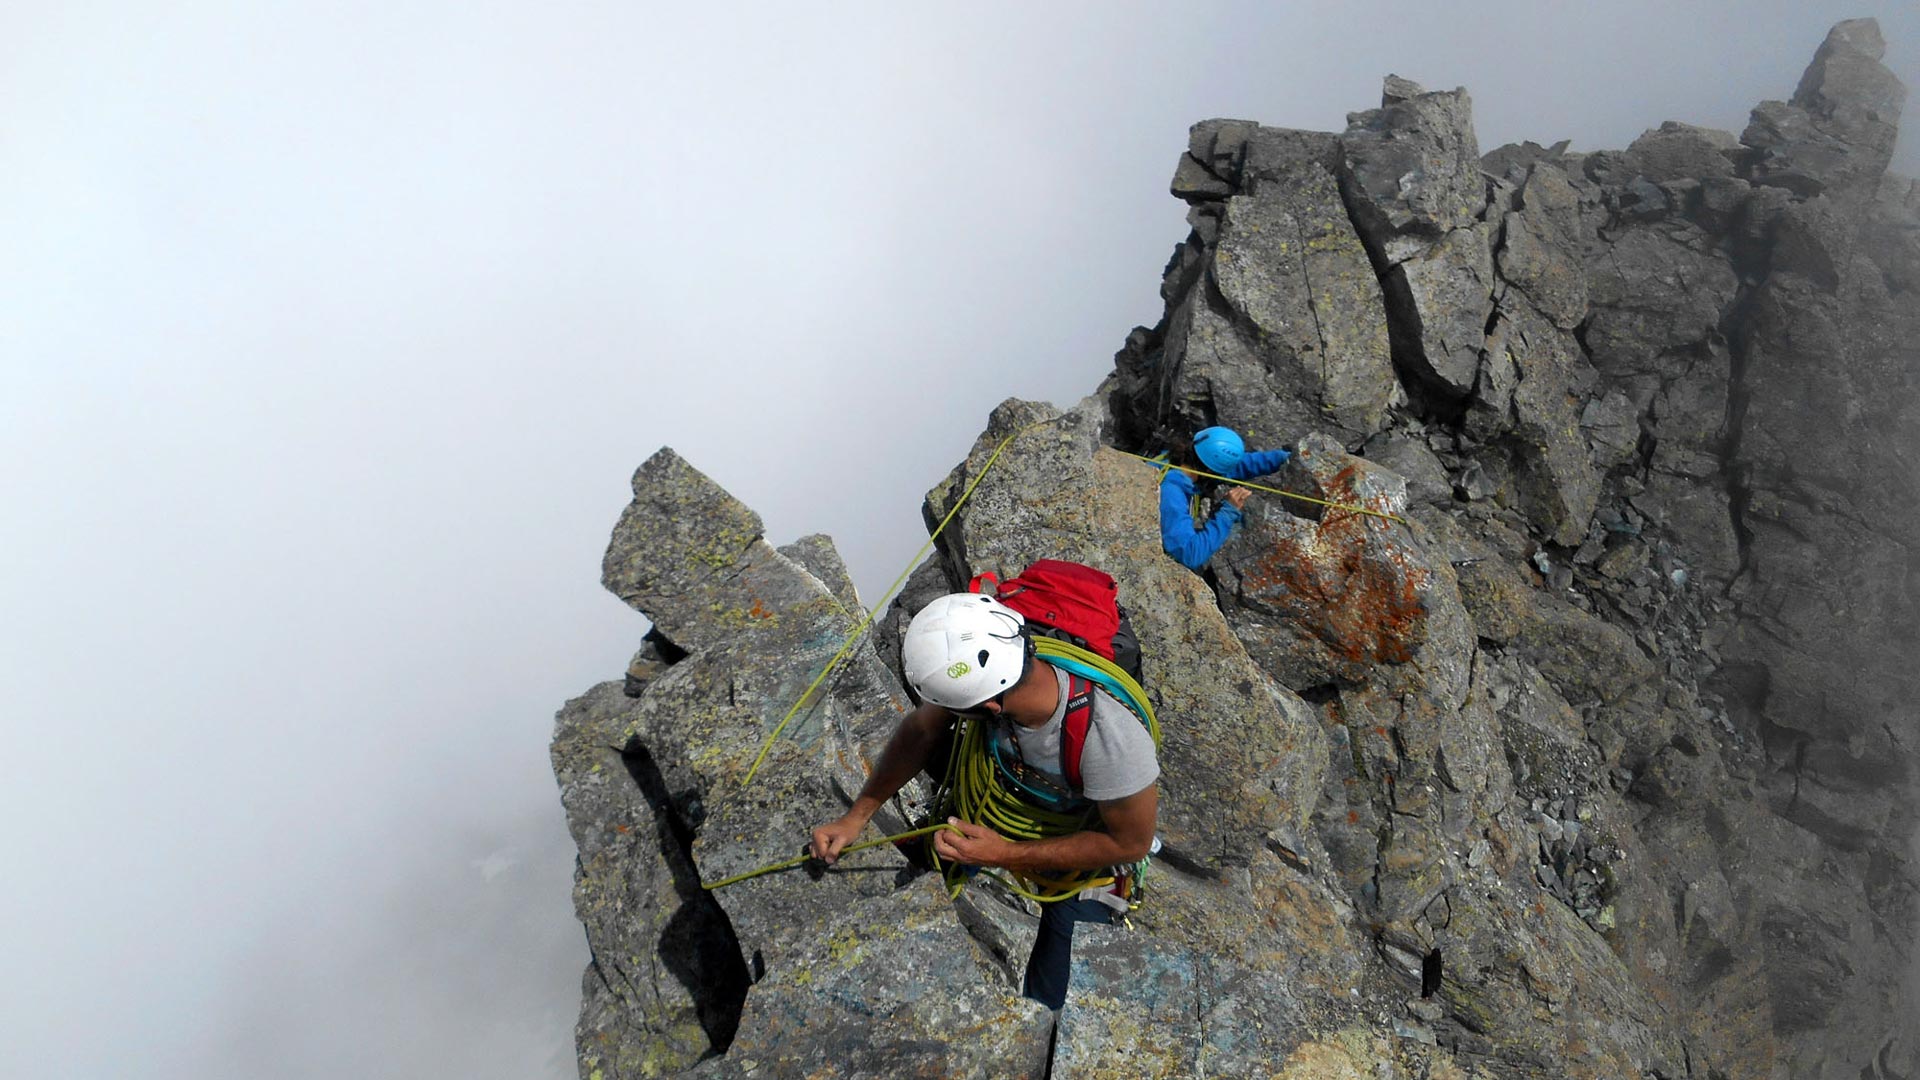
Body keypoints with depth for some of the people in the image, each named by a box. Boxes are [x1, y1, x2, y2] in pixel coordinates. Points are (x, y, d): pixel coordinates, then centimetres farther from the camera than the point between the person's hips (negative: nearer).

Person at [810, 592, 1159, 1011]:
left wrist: (1007, 856, -30)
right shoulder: (985, 659, -31)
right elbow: (921, 728, -10)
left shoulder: (1111, 737, -45)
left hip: (1091, 844, -5)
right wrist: (856, 815, -16)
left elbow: (1132, 844, -27)